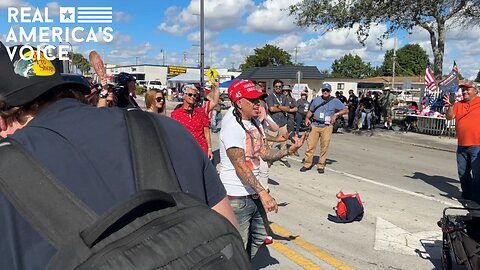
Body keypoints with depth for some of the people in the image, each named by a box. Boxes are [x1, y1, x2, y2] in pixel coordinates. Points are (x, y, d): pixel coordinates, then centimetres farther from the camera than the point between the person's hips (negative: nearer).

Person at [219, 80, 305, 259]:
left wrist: (288, 151, -10)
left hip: (253, 193, 9)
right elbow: (240, 166, -24)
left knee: (259, 237, 22)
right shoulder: (232, 127, -19)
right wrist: (262, 192, -29)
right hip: (236, 197, -9)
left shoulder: (255, 122, 8)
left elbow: (265, 154, 6)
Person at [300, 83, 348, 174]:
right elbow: (310, 111, 22)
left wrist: (336, 114, -15)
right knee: (310, 145, -2)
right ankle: (307, 164, 8)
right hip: (315, 125, 2)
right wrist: (307, 118, 3)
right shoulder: (316, 99, 14)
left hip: (327, 126, -2)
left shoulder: (335, 101, 5)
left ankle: (321, 166, 9)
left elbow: (345, 110, 0)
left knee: (324, 146, -2)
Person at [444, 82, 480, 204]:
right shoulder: (458, 105, 9)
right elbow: (449, 117, 1)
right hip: (462, 145, 5)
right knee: (463, 173, 14)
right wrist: (450, 106, -14)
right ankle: (466, 194, 29)